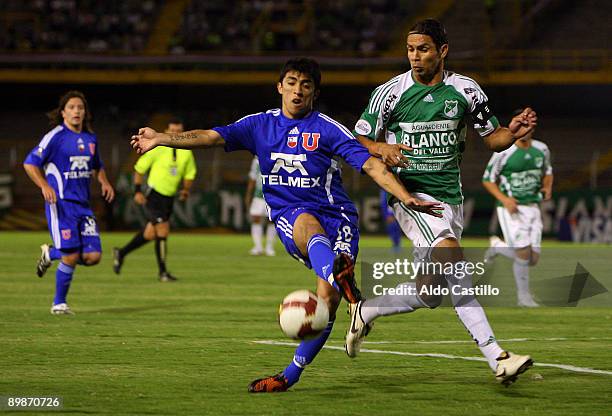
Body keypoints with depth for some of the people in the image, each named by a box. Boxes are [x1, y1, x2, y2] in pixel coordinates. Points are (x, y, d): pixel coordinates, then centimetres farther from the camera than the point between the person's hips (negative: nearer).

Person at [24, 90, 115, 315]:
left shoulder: (90, 138, 13)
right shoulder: (56, 136, -6)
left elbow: (96, 166, 29)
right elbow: (30, 163, -7)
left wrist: (104, 182, 9)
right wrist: (44, 186, -20)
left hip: (83, 204, 6)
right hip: (61, 203, -6)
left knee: (93, 256, -5)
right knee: (71, 257, -11)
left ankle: (50, 254, 21)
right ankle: (59, 303, 9)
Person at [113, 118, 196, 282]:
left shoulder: (186, 152, 4)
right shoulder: (158, 148, -10)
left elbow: (189, 174, 16)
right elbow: (139, 168, -4)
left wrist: (186, 190, -2)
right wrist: (137, 191, -9)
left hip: (169, 198, 6)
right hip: (154, 194, -6)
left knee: (150, 234, 9)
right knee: (163, 230, -10)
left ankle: (121, 253, 29)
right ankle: (163, 272, 1)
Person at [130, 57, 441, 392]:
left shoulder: (327, 129, 1)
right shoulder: (260, 125, 10)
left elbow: (370, 165, -5)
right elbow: (211, 137, 1)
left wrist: (406, 198, -17)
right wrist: (162, 139, -13)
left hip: (335, 215, 0)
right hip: (288, 217, 0)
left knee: (328, 297, -19)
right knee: (309, 224, -39)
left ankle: (290, 375, -7)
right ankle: (338, 275, -74)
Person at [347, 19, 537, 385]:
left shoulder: (465, 91, 3)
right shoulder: (390, 93, -4)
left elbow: (493, 138, 11)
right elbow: (358, 141, 3)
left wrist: (513, 132, -12)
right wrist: (382, 149, -19)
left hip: (450, 196, 5)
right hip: (410, 191, -5)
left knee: (429, 294, 6)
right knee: (454, 258, -28)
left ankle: (366, 310, 28)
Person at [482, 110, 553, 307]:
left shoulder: (541, 149, 3)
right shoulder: (504, 152, -11)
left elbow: (547, 172, 21)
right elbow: (487, 180, -4)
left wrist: (547, 188, 0)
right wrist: (504, 199, -17)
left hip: (533, 208, 5)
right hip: (511, 208, -5)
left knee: (533, 259, 1)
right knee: (523, 252, -15)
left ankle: (497, 246, 30)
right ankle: (523, 295, 6)